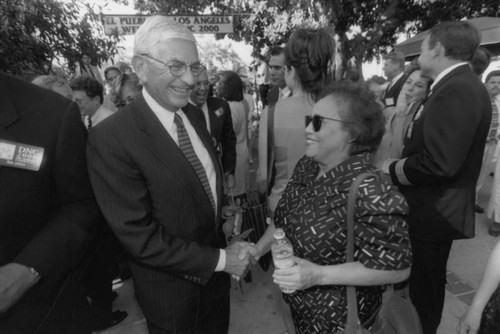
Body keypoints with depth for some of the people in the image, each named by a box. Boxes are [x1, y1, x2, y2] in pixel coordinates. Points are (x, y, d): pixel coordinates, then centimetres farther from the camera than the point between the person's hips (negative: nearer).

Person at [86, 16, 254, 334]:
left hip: (216, 271, 6)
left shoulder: (194, 115, -4)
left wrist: (227, 252, 1)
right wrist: (220, 259, -19)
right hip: (172, 289, -5)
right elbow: (140, 238, -24)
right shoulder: (110, 139, -25)